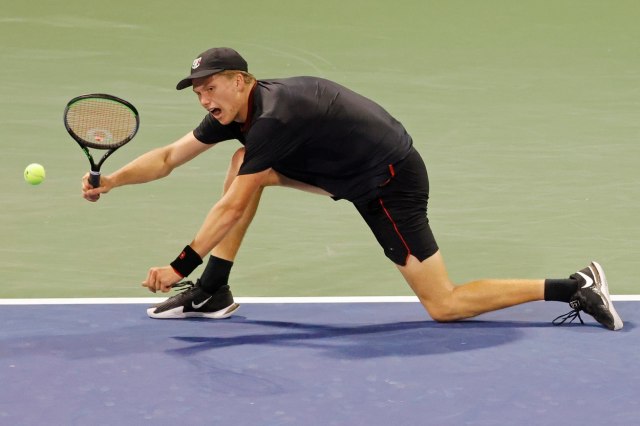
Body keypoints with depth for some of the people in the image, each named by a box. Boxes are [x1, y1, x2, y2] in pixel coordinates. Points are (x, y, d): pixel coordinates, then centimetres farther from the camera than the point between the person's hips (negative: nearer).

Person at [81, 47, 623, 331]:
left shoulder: (273, 118, -27)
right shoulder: (234, 110, 0)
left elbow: (232, 208, -27)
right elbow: (168, 158, 5)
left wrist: (181, 264, -24)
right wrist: (108, 181, -5)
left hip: (391, 181, -9)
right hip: (356, 172, 9)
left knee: (445, 306, -9)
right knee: (244, 163, 5)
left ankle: (575, 288, -4)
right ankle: (212, 294, 8)